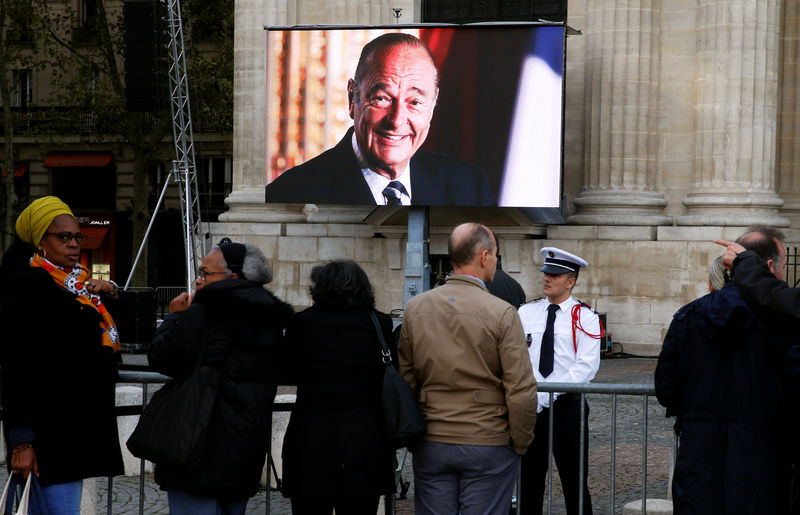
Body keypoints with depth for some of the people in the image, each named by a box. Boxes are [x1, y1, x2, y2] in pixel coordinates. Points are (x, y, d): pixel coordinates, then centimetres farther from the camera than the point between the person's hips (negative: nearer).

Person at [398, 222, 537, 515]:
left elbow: (405, 380, 8)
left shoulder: (414, 308, 2)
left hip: (430, 446, 4)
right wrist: (521, 443, 0)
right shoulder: (502, 313, -11)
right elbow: (521, 390, -13)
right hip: (488, 445, -4)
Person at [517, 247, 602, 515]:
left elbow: (586, 366, -12)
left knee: (575, 483, 2)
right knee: (529, 482, 9)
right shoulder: (526, 313, 8)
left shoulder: (585, 318, -2)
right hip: (528, 409, 3)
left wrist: (544, 395, -19)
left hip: (568, 406, -3)